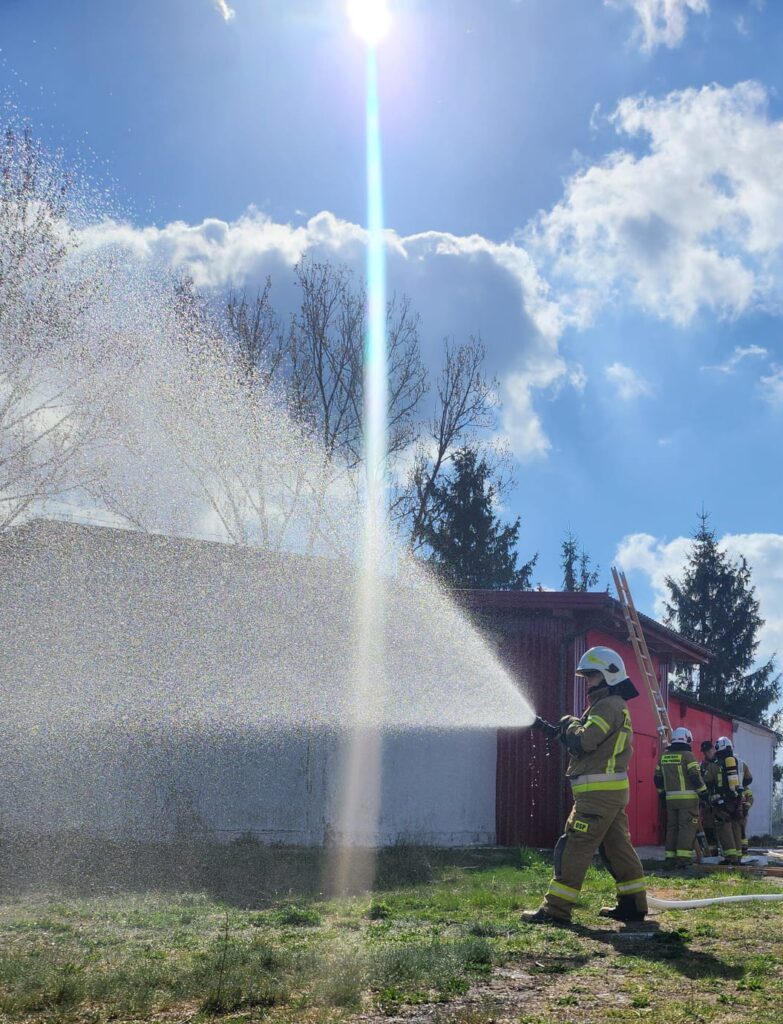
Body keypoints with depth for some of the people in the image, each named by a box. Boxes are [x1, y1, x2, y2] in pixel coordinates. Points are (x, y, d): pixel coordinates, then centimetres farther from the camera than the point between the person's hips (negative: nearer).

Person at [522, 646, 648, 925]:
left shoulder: (608, 705, -12)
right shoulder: (615, 706, 21)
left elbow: (584, 741, -22)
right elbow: (590, 745, 22)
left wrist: (570, 724, -3)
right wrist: (561, 731, 12)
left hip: (598, 793, -11)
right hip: (613, 792, 11)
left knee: (573, 848, -8)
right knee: (618, 847, 13)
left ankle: (556, 908, -7)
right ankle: (633, 904, 15)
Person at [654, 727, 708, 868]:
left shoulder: (664, 757, 12)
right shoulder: (688, 755, -8)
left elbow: (657, 778, 15)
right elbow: (695, 777, -13)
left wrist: (662, 793, 26)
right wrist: (704, 793, -4)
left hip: (671, 799, 6)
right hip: (688, 798, -6)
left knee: (672, 827, 11)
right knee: (687, 827, -4)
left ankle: (670, 857, 11)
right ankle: (683, 857, -10)